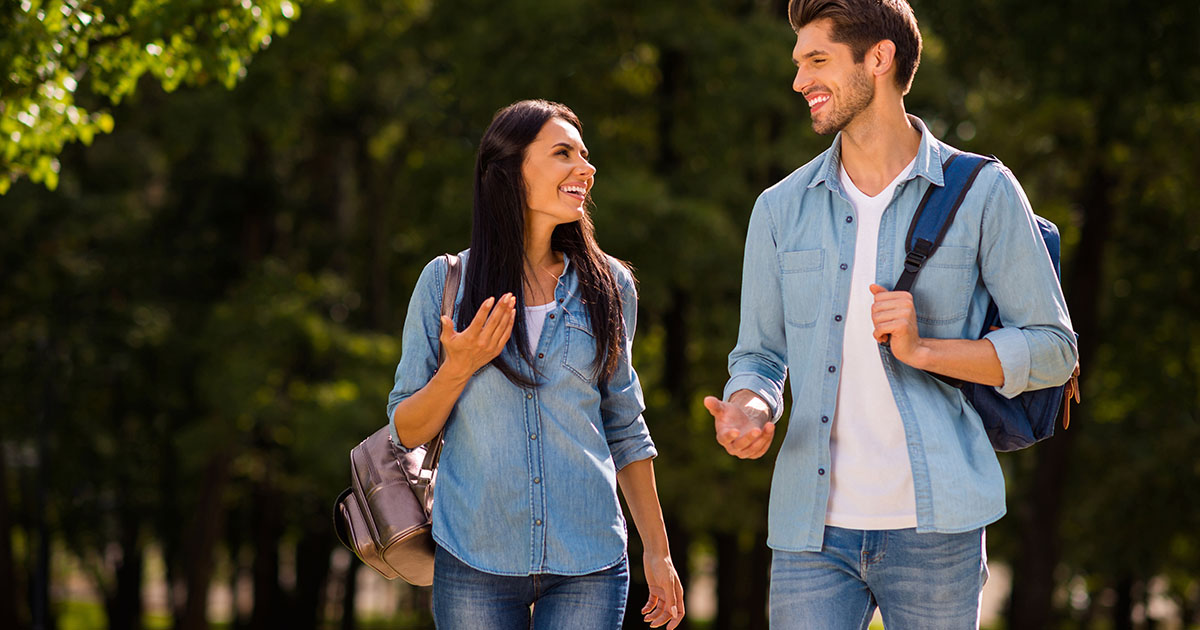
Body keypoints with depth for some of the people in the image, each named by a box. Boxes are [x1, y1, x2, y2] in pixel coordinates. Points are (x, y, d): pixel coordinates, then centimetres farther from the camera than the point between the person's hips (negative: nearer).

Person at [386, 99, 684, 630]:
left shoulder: (608, 285, 6)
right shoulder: (445, 282, 0)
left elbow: (624, 429, 13)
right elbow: (405, 432, 3)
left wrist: (657, 551, 12)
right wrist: (459, 369, -15)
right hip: (476, 563, -1)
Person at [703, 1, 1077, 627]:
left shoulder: (982, 194, 1)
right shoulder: (781, 208, 10)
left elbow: (1052, 349, 1)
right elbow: (759, 357, 15)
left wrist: (922, 350, -13)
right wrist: (747, 411, -9)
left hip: (933, 527, -2)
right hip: (813, 528, 2)